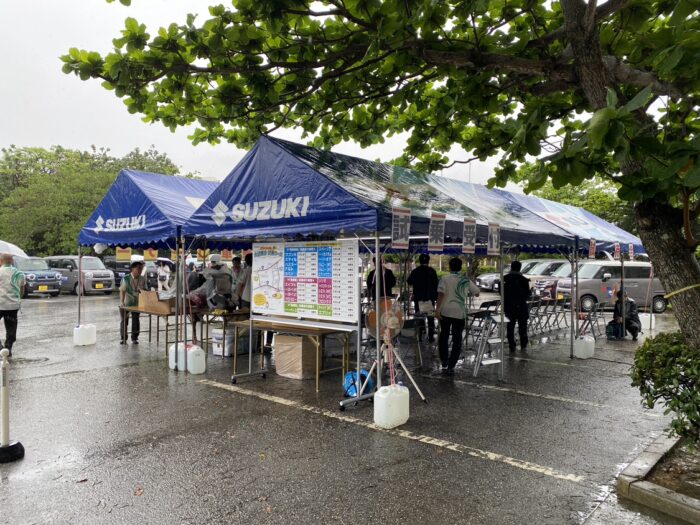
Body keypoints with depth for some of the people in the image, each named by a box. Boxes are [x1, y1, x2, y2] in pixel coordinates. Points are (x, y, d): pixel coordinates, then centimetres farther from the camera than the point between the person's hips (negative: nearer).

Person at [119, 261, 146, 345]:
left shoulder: (142, 279, -1)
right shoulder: (126, 278, -12)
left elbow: (145, 290, 7)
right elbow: (122, 291, -16)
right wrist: (121, 302, -24)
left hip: (136, 303, 3)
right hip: (126, 303, -3)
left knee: (136, 320, 3)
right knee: (124, 320, 4)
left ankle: (134, 338, 15)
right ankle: (123, 338, 16)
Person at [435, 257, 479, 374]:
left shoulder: (445, 279, -1)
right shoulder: (466, 281, 5)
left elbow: (441, 294, -14)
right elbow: (477, 292, 15)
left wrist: (437, 309, -16)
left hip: (445, 312, 0)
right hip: (460, 313, 0)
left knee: (444, 336, 16)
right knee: (457, 339, 6)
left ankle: (444, 363, 19)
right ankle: (451, 366, 1)